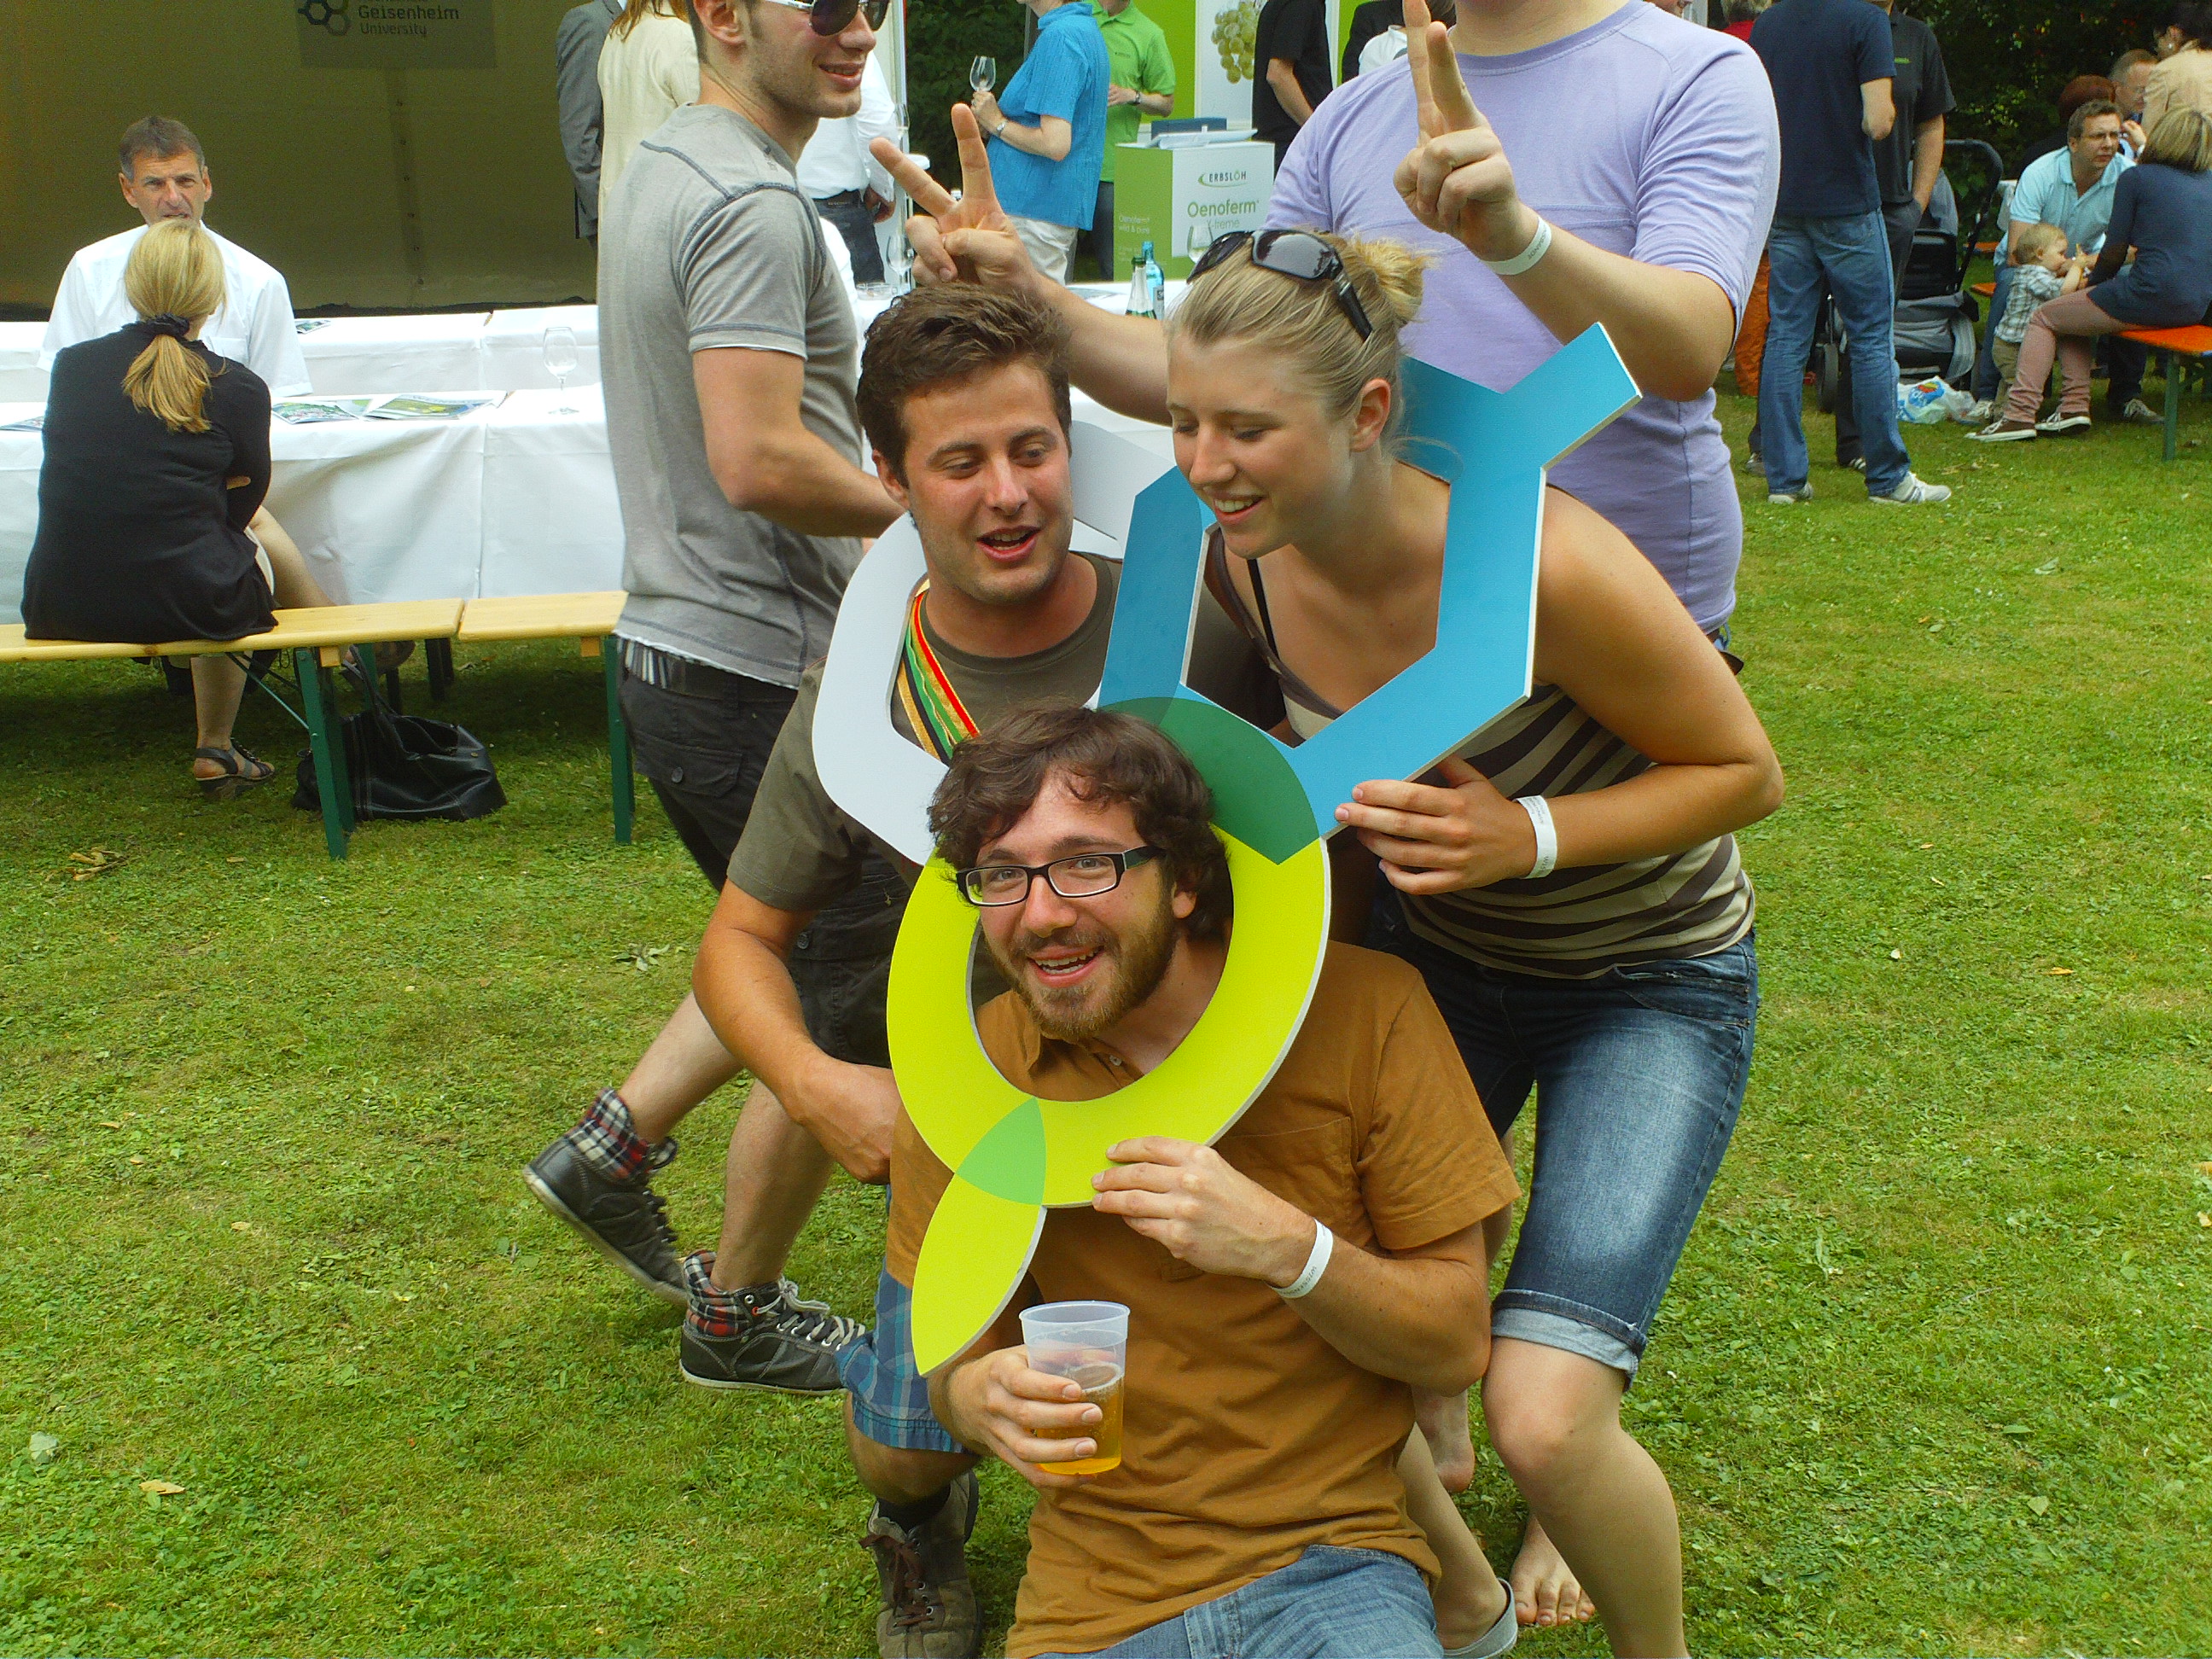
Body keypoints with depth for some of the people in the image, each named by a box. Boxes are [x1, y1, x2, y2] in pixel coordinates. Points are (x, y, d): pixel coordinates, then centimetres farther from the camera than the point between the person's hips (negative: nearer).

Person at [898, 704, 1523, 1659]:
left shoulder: (1363, 1007, -9)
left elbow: (1457, 1347, -6)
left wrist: (1287, 1246, -23)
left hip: (1331, 1569, -5)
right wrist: (977, 1394, -17)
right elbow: (951, 1356, 5)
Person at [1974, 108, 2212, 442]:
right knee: (2071, 311, 25)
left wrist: (2091, 281, 18)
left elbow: (2114, 254, -2)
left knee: (2044, 318, 11)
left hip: (2151, 299, -7)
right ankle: (2075, 406, 16)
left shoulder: (2136, 177, -3)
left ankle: (2019, 414, 1)